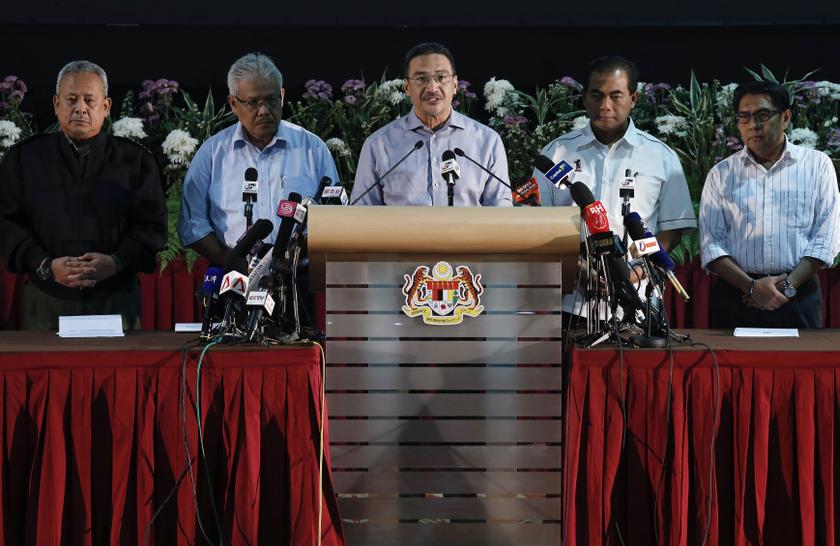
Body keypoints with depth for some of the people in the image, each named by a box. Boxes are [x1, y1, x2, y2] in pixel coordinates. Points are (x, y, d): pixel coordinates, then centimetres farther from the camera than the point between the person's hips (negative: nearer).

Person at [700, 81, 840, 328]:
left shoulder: (817, 165, 6)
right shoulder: (721, 173, 8)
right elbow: (710, 245, 1)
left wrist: (787, 285, -11)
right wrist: (752, 287, -13)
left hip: (798, 299, 0)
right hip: (735, 296, 1)